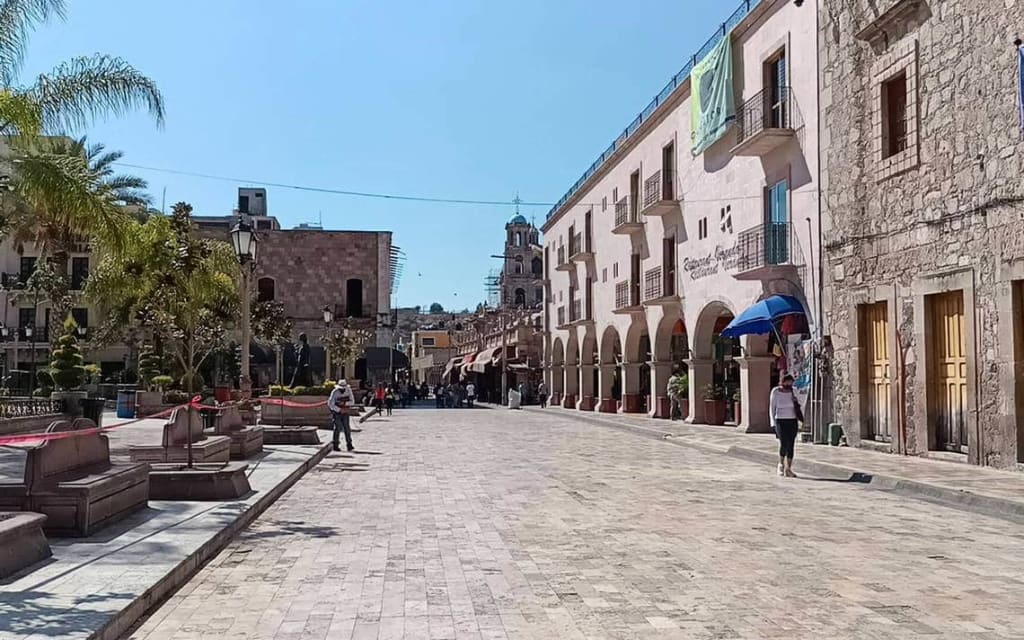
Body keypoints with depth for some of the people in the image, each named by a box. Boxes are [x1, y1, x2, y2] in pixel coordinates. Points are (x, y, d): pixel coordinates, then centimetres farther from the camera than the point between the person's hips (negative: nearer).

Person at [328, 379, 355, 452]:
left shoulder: (348, 390, -10)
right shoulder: (334, 392, -21)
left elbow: (352, 401, -7)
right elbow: (330, 404, -22)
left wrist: (344, 403, -24)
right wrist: (340, 410, -24)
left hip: (345, 412, 4)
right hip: (336, 412, -4)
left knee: (347, 428, -3)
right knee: (338, 428, -9)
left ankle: (349, 445, -1)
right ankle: (336, 445, 1)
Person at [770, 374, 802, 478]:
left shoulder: (792, 392, 6)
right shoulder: (775, 392, -3)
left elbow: (797, 406, 17)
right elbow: (772, 408, -1)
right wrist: (773, 423, -7)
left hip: (792, 421, 3)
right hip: (780, 421, -3)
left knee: (791, 445, 0)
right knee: (784, 443, -17)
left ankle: (788, 469, 8)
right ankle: (781, 464, 4)